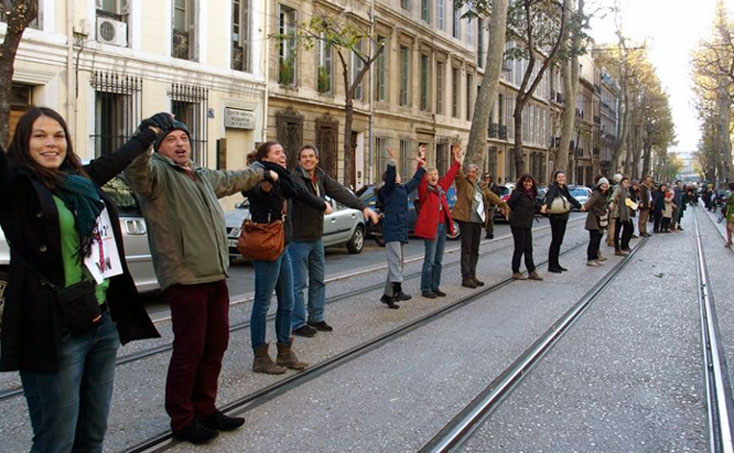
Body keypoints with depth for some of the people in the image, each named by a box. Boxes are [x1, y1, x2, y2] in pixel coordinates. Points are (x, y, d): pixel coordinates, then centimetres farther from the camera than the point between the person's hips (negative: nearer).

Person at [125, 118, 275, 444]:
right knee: (189, 351, -3)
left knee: (216, 345, 15)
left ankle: (204, 409, 30)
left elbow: (232, 179, 41)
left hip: (216, 276, 9)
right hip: (185, 279, -9)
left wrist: (262, 172, 54)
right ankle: (182, 420, 12)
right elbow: (136, 169, -30)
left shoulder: (203, 175, 22)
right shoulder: (156, 172, -5)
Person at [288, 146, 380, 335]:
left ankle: (316, 319, 26)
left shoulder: (321, 176, 6)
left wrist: (364, 207, -14)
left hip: (316, 237, 8)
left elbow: (340, 192, -3)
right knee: (298, 284, -2)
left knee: (318, 280, 14)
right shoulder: (294, 177, -14)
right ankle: (298, 324, 8)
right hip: (298, 239, -8)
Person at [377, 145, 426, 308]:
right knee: (395, 259, -17)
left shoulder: (402, 189, 21)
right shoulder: (388, 189, -2)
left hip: (401, 230, 9)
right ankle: (397, 290, -25)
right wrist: (392, 161, -32)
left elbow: (415, 181, 32)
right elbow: (389, 179, -21)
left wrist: (422, 164, 35)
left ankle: (388, 294, 12)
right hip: (392, 229, -9)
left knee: (398, 262, 8)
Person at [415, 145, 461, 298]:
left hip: (442, 226, 7)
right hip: (430, 226, -7)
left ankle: (435, 287, 20)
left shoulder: (441, 187, 15)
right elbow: (421, 179, -22)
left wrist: (456, 159, 29)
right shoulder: (424, 189, -4)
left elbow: (450, 175, 26)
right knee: (429, 260, -6)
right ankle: (425, 289, 1)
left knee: (438, 260, 12)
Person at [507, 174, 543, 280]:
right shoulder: (517, 192, -9)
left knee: (528, 249, 9)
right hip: (518, 224, -7)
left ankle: (532, 272, 13)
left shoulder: (532, 194, 14)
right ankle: (515, 272, 7)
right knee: (519, 248, -2)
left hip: (527, 225, 7)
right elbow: (509, 204, -14)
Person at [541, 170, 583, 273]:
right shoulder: (553, 187, -11)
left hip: (564, 217, 8)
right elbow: (550, 196, -32)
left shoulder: (564, 188, 14)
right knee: (555, 240, -6)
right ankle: (551, 265, -2)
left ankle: (556, 263, 17)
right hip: (556, 217, -8)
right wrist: (545, 205, -52)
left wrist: (579, 206, 44)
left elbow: (570, 198, 31)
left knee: (559, 241, 11)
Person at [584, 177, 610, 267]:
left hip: (600, 221, 9)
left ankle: (595, 258, 19)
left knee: (598, 239, 12)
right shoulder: (596, 194, -16)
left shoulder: (602, 194, 14)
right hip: (594, 220, -9)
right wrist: (584, 206, -50)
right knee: (594, 240, -8)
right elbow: (590, 202, -33)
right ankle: (590, 259, -4)